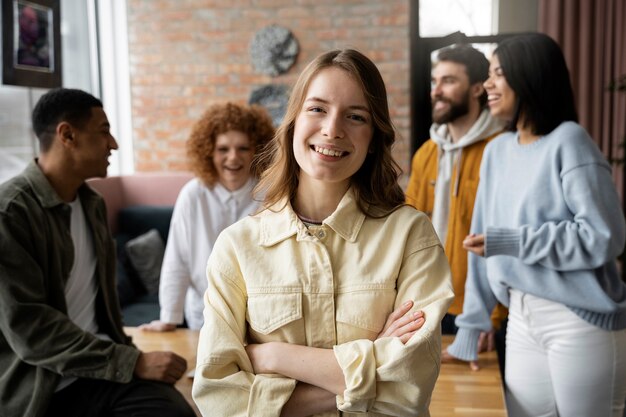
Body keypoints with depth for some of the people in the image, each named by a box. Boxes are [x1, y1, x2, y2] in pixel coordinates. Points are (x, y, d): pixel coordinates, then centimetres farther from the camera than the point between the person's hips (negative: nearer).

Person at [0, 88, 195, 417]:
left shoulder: (93, 204, 11)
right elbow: (29, 329, -19)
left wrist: (127, 354, 10)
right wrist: (132, 362, -19)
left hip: (102, 365, 5)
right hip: (38, 388, -5)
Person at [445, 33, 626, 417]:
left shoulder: (569, 142, -11)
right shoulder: (498, 151, 8)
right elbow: (483, 242, 9)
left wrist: (510, 242, -18)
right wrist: (470, 328, 9)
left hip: (580, 321, -6)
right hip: (522, 320, 6)